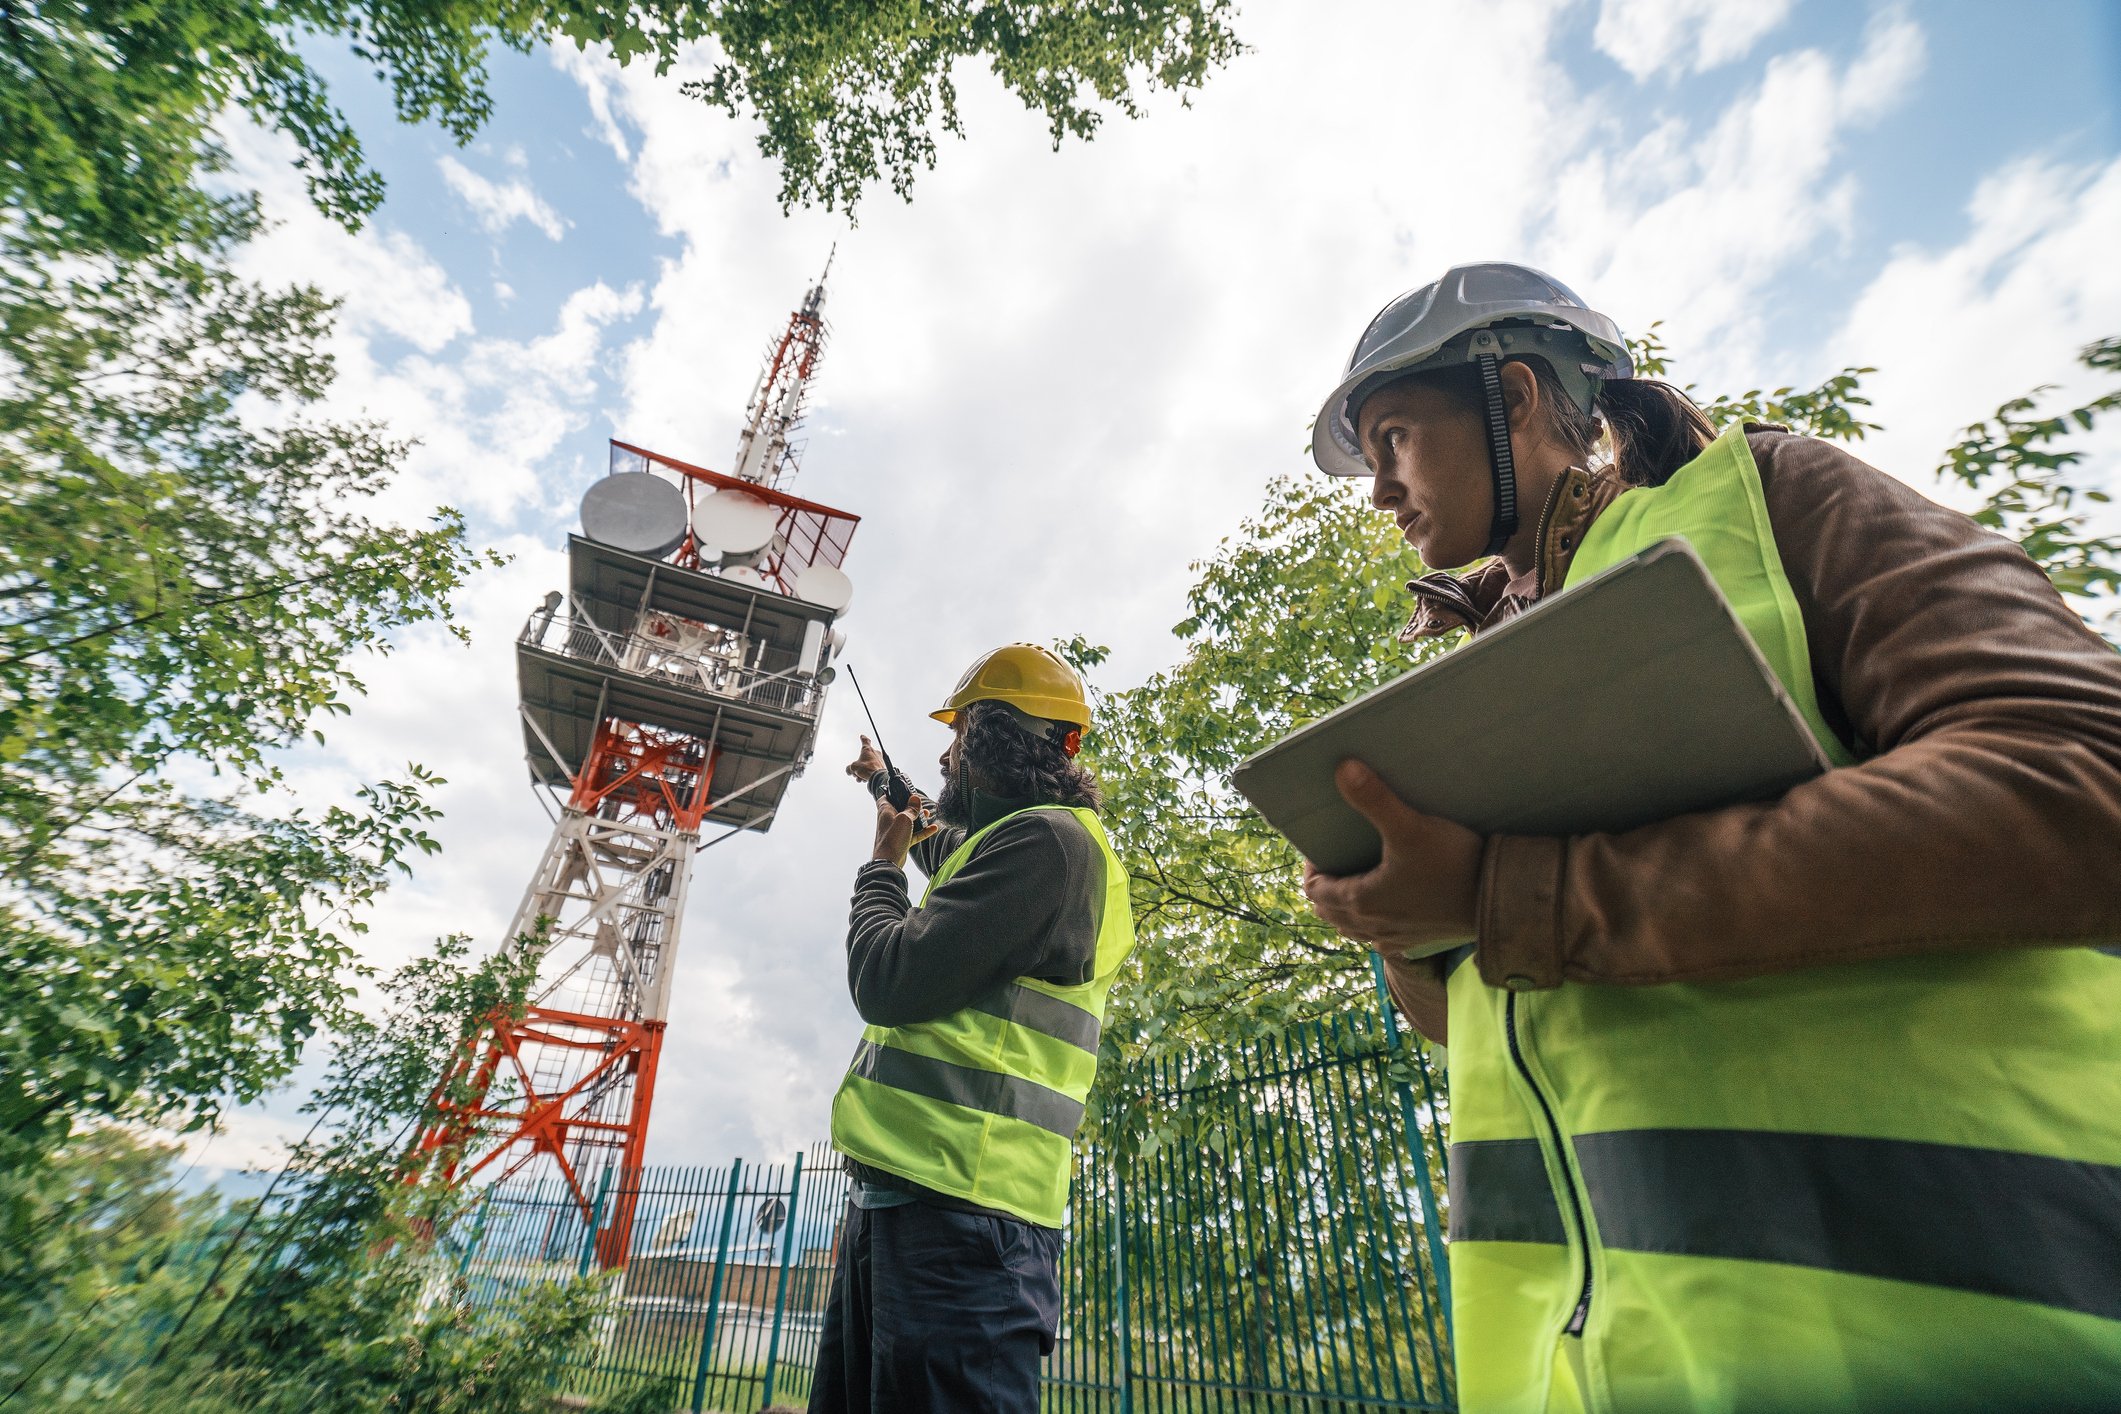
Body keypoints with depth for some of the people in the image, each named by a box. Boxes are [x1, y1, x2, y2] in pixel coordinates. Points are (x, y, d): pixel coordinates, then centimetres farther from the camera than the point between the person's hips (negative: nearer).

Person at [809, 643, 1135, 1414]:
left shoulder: (1048, 839, -14)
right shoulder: (1014, 841, 19)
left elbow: (890, 983, -19)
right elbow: (945, 846, 46)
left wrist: (881, 866, 0)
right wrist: (887, 784, 58)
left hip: (954, 1206, -11)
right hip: (902, 1190, 11)